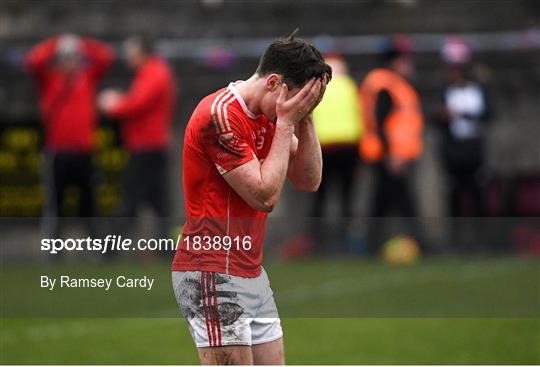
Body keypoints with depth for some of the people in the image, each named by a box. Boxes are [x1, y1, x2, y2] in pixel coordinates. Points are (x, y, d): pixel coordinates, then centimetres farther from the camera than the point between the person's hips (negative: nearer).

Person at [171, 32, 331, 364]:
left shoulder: (268, 116, 11)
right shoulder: (220, 115, -17)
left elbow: (309, 181, 10)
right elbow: (264, 195, -19)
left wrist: (305, 117, -1)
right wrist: (286, 124, -13)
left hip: (251, 272, 9)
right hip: (213, 274, -9)